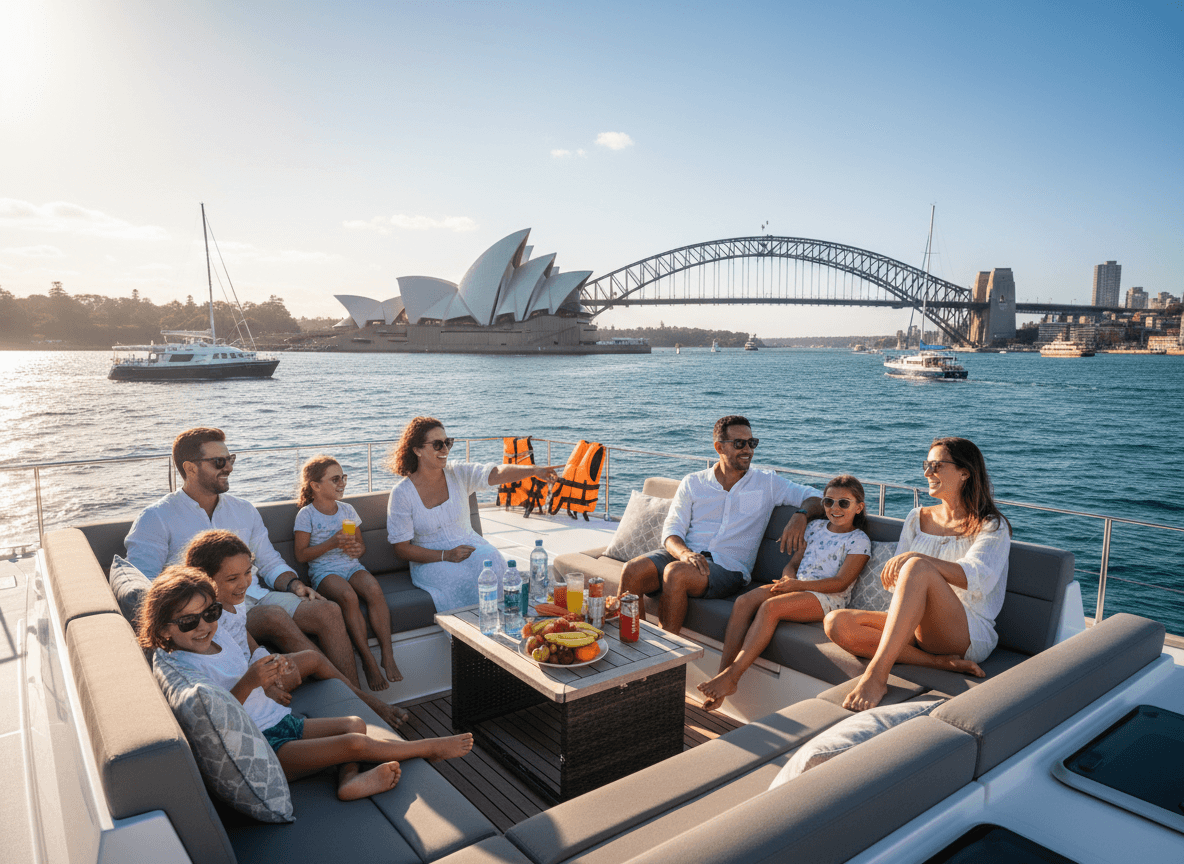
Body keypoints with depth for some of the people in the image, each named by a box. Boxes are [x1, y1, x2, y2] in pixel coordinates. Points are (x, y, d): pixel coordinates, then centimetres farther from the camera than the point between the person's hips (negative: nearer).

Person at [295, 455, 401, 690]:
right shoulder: (306, 515, 0)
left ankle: (387, 656, -29)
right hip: (324, 571, -4)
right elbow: (301, 554, -4)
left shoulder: (347, 510, 14)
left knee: (373, 589, -30)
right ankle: (368, 660, -27)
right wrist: (332, 543, -15)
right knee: (348, 596, -36)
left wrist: (357, 549, -5)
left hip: (351, 566, 4)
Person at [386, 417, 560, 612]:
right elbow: (401, 547, -9)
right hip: (430, 560, -3)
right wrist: (446, 555, -20)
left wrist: (534, 470, -36)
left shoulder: (458, 473, -2)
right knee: (464, 577, -33)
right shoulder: (402, 493, -9)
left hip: (470, 546, 3)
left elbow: (496, 473, -18)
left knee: (493, 563, -30)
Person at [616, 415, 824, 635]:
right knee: (633, 570, -27)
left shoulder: (767, 483, 13)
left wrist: (800, 515, -13)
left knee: (676, 573, -34)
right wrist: (685, 553, -19)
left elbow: (814, 497, 12)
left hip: (728, 567, -2)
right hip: (687, 556, 3)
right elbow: (672, 530, 5)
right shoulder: (692, 483, 14)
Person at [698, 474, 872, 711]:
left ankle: (731, 677, -32)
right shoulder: (816, 527, 20)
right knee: (743, 602, -22)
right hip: (797, 587, 6)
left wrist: (798, 585, -17)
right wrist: (788, 578, -4)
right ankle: (722, 672, -25)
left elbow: (841, 583, -10)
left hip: (827, 599, -6)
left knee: (770, 607, -33)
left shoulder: (859, 540, 0)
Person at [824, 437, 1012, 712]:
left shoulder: (992, 526, 0)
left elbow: (976, 578, -20)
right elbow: (895, 581, 13)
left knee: (918, 568, -36)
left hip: (971, 634, -5)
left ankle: (876, 675, -43)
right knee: (836, 622, -21)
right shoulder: (918, 519, 16)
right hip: (916, 627, 6)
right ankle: (941, 662, -27)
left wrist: (917, 559, -34)